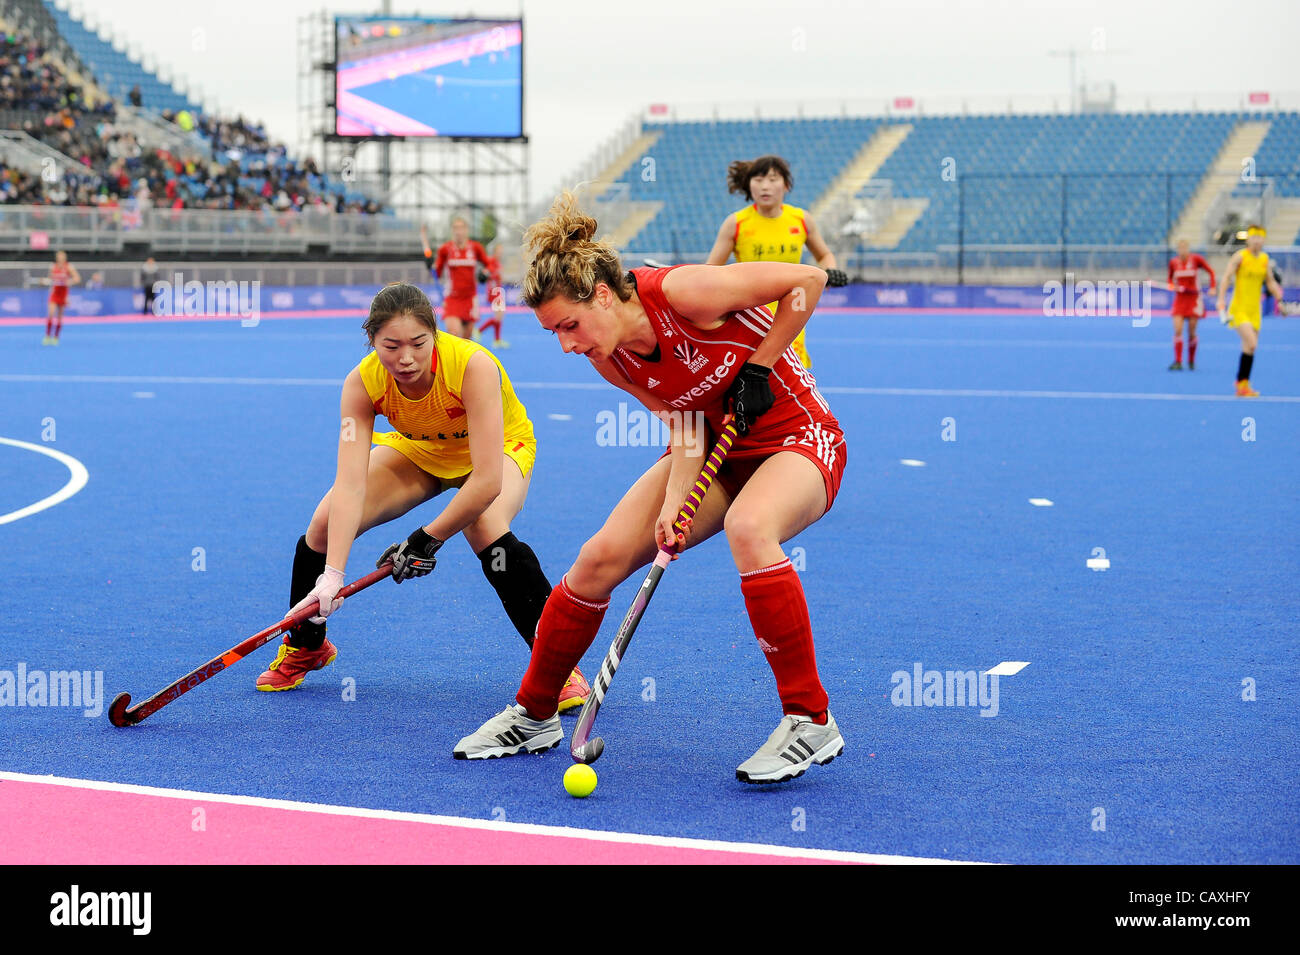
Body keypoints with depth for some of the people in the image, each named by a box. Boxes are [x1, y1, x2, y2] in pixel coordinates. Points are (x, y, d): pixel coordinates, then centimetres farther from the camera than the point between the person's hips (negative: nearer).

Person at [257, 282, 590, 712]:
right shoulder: (362, 383, -28)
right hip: (418, 450, 4)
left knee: (485, 526, -35)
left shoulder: (473, 366, -39)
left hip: (499, 447, -4)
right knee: (325, 524, -12)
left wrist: (427, 540, -32)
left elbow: (487, 481, -40)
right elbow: (350, 484, -34)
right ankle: (306, 647, 17)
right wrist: (332, 574, -44)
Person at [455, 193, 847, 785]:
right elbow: (686, 423, -6)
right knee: (600, 558, -7)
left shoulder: (681, 292, -29)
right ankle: (533, 714, 14)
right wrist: (673, 503, -22)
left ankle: (810, 720, -27)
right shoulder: (608, 357, -9)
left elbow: (809, 279, -22)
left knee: (748, 528, -39)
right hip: (717, 449, 7)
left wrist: (758, 366, -19)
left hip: (798, 440, -6)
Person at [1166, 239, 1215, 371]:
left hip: (1194, 298, -2)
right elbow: (1170, 279, 16)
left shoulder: (1196, 259, -7)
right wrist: (1172, 286, -5)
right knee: (1177, 331, -12)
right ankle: (1178, 362, -12)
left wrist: (1212, 288, -8)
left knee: (1191, 333, 1)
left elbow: (1211, 271, 2)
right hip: (1180, 299, 2)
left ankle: (1191, 361, 19)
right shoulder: (1173, 262, 2)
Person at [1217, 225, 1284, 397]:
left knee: (1250, 347, 5)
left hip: (1254, 310, 6)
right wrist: (1221, 303, -15)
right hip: (1239, 309, -6)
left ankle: (1243, 387, 15)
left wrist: (1279, 297, 4)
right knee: (1251, 344, -20)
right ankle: (1242, 383, -9)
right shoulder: (1240, 256, -7)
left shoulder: (1264, 258, 10)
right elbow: (1226, 279, -8)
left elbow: (1270, 282, 19)